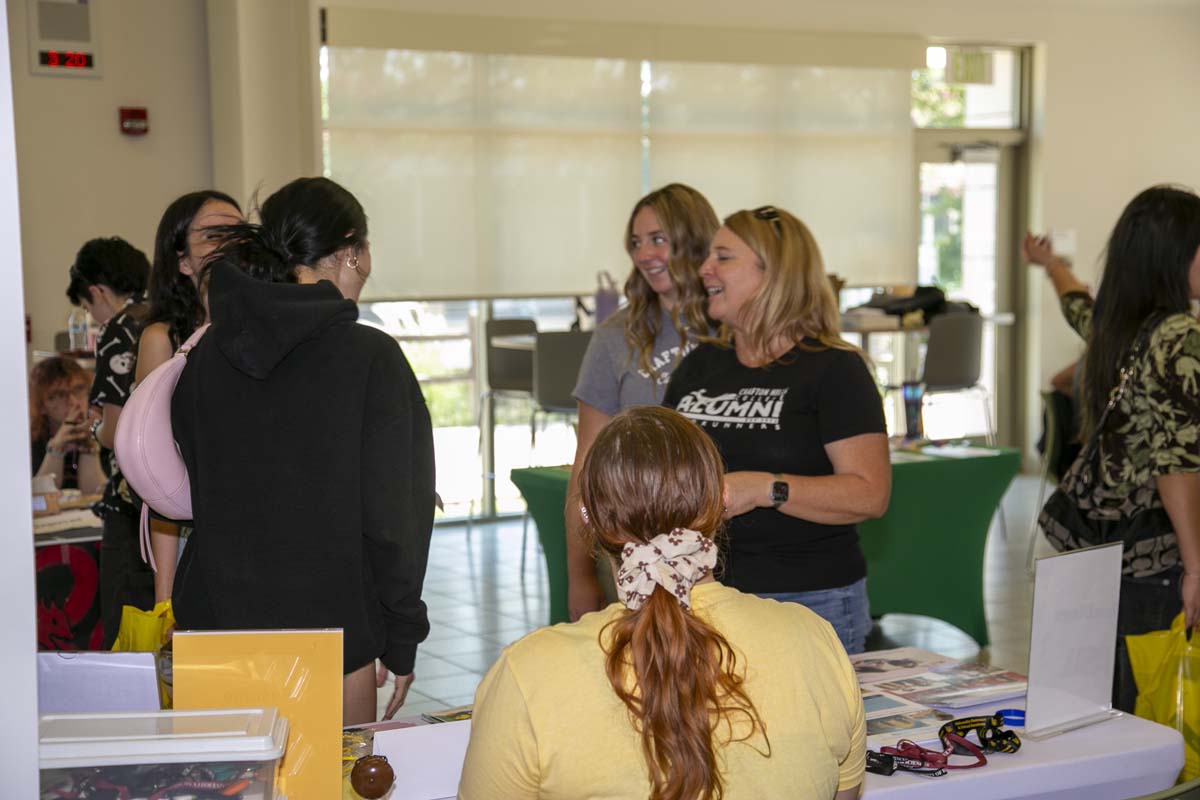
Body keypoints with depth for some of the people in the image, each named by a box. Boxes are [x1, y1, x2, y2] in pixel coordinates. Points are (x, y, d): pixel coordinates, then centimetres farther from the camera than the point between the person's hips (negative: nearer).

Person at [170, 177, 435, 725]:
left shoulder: (207, 354, 3)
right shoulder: (370, 357, -11)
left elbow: (193, 492, 11)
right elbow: (392, 512, -11)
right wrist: (402, 640, -3)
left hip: (218, 617, 5)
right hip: (332, 626, -5)